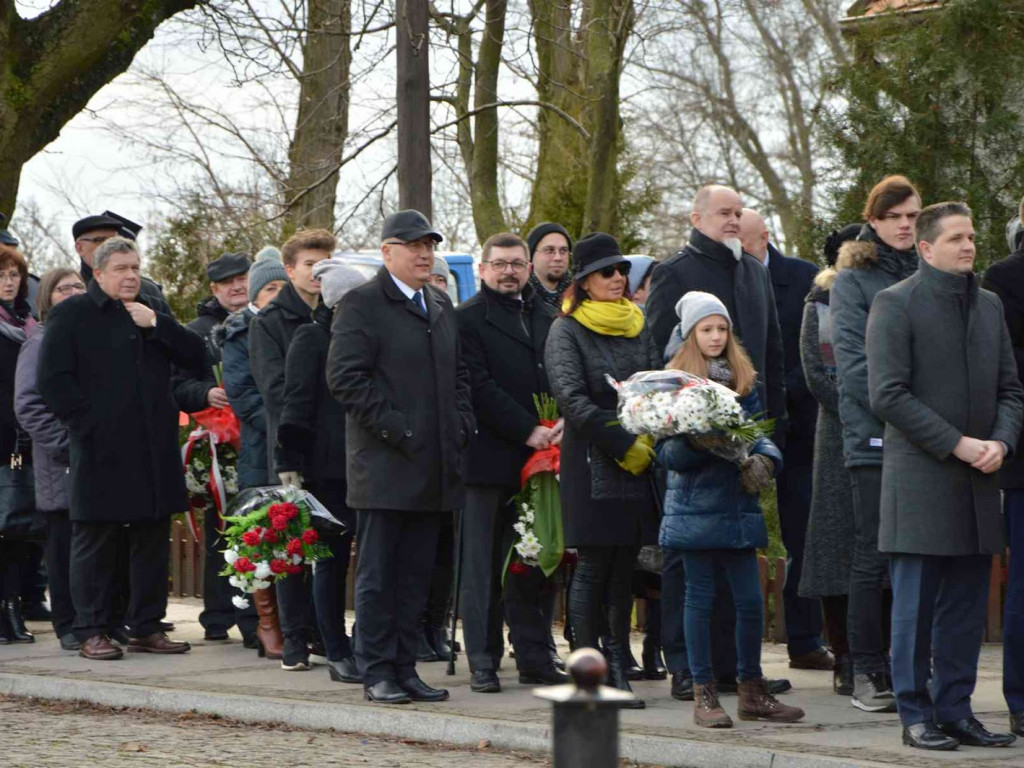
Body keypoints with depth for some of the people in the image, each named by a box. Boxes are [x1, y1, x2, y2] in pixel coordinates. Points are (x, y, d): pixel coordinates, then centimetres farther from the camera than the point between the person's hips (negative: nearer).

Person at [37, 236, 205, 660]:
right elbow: (52, 380, -6)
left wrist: (156, 324, -4)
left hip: (153, 450, 5)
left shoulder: (150, 314, 17)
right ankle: (91, 633, 6)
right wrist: (88, 422, -12)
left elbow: (195, 356, 8)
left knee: (152, 541, 8)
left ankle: (146, 628, 15)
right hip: (101, 454, -5)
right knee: (95, 542, 0)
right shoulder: (71, 315, 0)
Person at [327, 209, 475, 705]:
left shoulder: (442, 308, 18)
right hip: (384, 465, -7)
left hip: (435, 466, 7)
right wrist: (394, 428, -17)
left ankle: (403, 668, 14)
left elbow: (459, 374, 25)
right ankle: (377, 672, 2)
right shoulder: (361, 305, -5)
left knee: (415, 575, 9)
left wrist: (461, 425, 8)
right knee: (377, 574, -2)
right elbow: (345, 376, -13)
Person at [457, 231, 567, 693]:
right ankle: (483, 663, 4)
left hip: (536, 459, 5)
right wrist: (528, 430, -15)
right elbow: (479, 387, -11)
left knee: (532, 566, 8)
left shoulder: (547, 318, 16)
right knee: (483, 568, 0)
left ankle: (535, 660, 13)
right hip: (488, 459, -5)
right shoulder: (467, 320, -2)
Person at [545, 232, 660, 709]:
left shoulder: (638, 327, 16)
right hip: (591, 463, -5)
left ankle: (618, 670, 8)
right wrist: (624, 446, -14)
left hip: (638, 464, 5)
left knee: (623, 568, 5)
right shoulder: (566, 331, -2)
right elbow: (572, 399, -11)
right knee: (594, 566, -5)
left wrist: (650, 442, -4)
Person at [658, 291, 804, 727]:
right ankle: (703, 695, 8)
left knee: (750, 600, 3)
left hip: (738, 506, 4)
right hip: (695, 506, -4)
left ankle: (752, 691, 15)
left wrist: (764, 459, -10)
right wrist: (693, 444, -25)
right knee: (700, 598, 1)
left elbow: (759, 434, 10)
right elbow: (667, 453, -5)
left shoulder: (744, 381, 12)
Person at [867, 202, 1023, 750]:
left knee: (966, 606, 7)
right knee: (916, 605, -1)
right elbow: (888, 394, -12)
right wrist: (958, 444, -15)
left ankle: (956, 710, 14)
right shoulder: (895, 304, -4)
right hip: (920, 482, -6)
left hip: (978, 480, 6)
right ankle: (917, 715, 5)